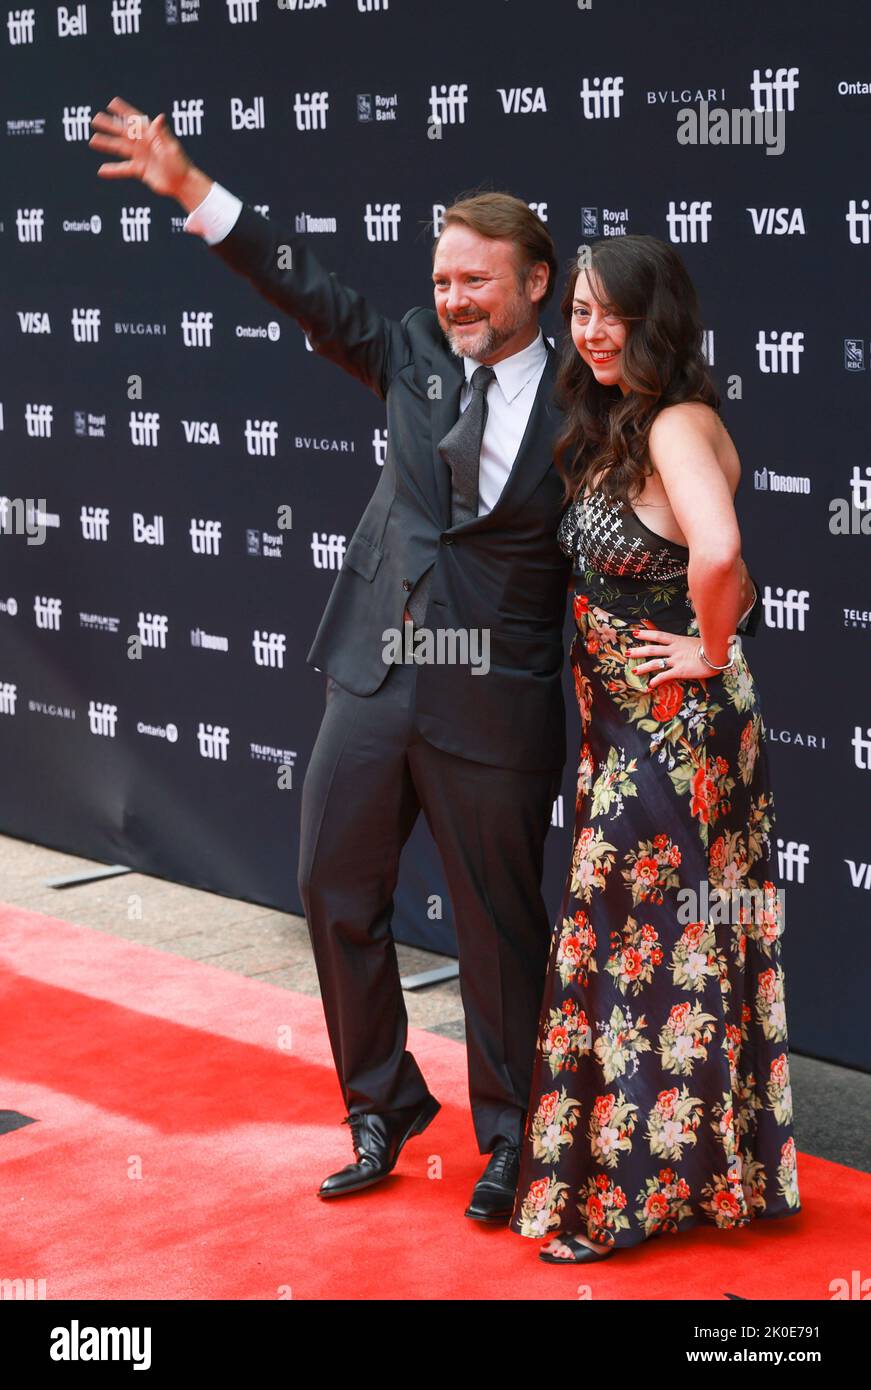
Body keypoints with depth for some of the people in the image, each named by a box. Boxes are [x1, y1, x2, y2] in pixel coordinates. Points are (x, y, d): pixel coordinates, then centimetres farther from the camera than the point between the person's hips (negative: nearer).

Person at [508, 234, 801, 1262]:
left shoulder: (679, 424, -18)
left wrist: (710, 651, -23)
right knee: (654, 939, 16)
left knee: (638, 945, 0)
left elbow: (717, 551, -37)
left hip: (675, 726, -9)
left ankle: (627, 1190, 13)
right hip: (625, 722, 9)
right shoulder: (613, 424, 11)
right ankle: (678, 1167, 29)